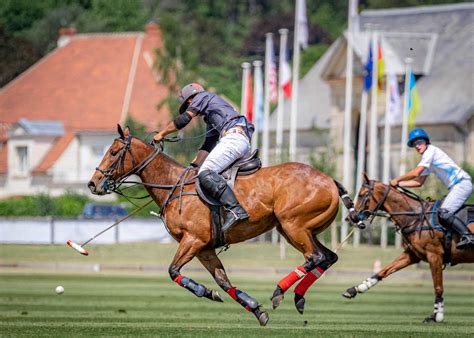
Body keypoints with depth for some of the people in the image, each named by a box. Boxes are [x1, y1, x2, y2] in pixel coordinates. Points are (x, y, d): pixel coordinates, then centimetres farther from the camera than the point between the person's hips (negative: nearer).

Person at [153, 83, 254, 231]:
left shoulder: (203, 97, 13)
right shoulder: (210, 117, 38)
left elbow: (183, 119, 5)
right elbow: (207, 146, 34)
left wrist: (162, 134, 13)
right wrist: (194, 164, 30)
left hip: (233, 137, -10)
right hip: (245, 143, 10)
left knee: (205, 173, -22)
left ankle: (235, 210, -37)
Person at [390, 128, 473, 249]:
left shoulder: (431, 151, -9)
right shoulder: (426, 157, 21)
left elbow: (416, 173, -15)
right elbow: (419, 182, 20)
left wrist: (397, 179, -4)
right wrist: (399, 184, 12)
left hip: (462, 183, -11)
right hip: (455, 187, 11)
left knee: (444, 213, -23)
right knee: (443, 213, 11)